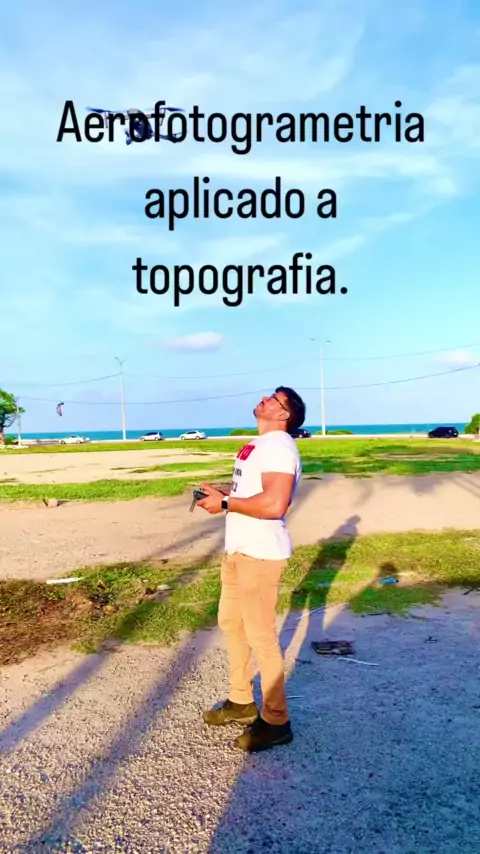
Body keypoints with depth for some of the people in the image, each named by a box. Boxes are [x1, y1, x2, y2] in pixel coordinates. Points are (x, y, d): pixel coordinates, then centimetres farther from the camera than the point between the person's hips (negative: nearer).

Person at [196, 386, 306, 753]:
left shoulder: (279, 447, -19)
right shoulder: (259, 444, 15)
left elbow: (274, 504, -31)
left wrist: (225, 504, -20)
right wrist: (223, 491, 8)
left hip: (261, 555, -11)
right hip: (238, 550, 11)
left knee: (260, 636, -1)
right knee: (230, 622, 20)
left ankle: (276, 722, 15)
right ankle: (242, 702, 37)